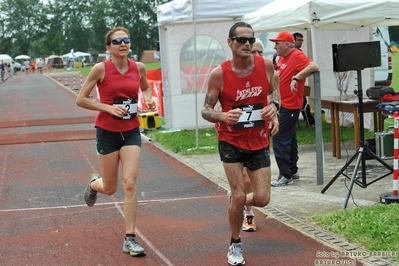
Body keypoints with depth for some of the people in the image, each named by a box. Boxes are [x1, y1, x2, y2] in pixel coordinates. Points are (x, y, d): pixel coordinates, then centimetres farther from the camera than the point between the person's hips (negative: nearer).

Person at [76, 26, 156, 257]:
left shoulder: (138, 67, -1)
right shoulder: (101, 69, -13)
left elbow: (145, 88, 20)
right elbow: (81, 99, -9)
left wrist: (149, 99, -2)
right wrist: (108, 107, -20)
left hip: (131, 132, 2)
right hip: (107, 132, -2)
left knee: (130, 184, -9)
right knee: (110, 188, 9)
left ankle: (130, 238, -1)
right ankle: (94, 183, 47)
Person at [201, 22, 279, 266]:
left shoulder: (266, 65, -7)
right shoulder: (219, 74, -15)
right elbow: (205, 111, -10)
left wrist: (273, 107, -9)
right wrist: (224, 116, -31)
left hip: (259, 142, 3)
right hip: (231, 142, -3)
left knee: (262, 198, 1)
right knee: (239, 196, -7)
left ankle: (243, 204, 39)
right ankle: (235, 245, 17)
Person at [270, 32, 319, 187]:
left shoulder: (297, 56, -16)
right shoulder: (282, 58, 12)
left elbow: (314, 66, -31)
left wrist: (296, 78, -37)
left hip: (290, 106, -10)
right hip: (282, 104, 10)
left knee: (280, 139, -11)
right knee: (289, 138, 16)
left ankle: (285, 175, -8)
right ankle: (292, 171, 24)